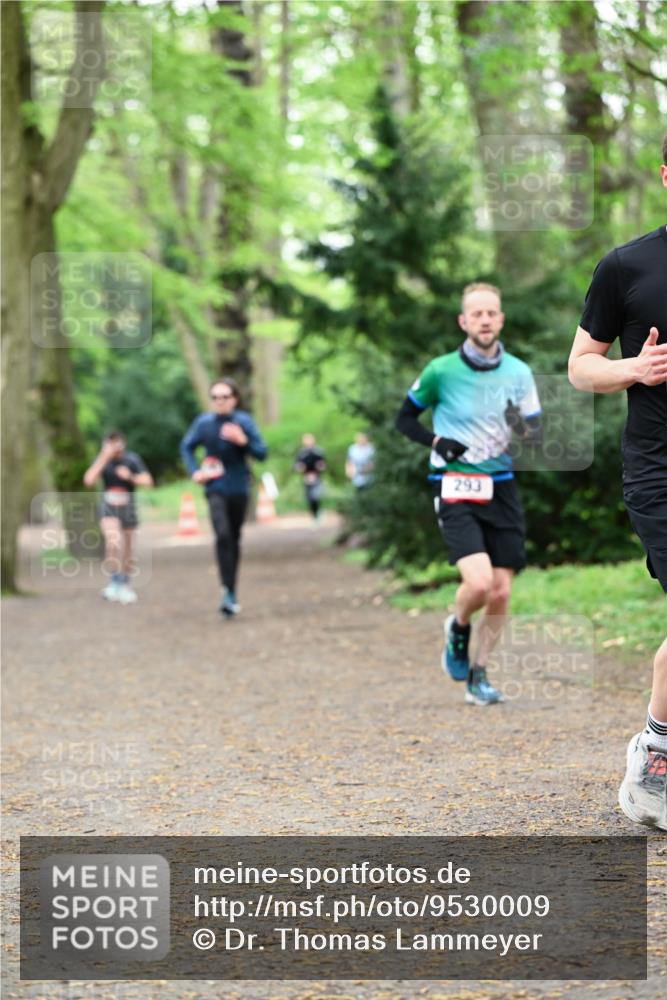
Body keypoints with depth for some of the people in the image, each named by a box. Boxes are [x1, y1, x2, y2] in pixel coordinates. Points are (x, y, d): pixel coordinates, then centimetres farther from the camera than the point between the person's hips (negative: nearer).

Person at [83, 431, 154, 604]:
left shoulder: (132, 459, -4)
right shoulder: (102, 460, -4)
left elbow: (147, 481, -7)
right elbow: (89, 480, -18)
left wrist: (130, 477, -23)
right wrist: (103, 458, -21)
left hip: (127, 506, 2)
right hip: (109, 507, -1)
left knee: (127, 549, 9)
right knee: (113, 541, -27)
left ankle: (125, 585, 28)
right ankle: (115, 581, -16)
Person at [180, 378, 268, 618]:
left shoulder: (244, 422, -7)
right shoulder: (204, 422, -5)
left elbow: (262, 453, -7)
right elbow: (186, 446, 11)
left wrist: (243, 440, -24)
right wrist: (194, 471, -1)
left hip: (238, 488, 1)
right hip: (216, 488, -1)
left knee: (234, 539, 12)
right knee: (222, 535, -20)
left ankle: (232, 593, 24)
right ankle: (228, 592, -21)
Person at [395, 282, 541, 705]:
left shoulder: (519, 372, 3)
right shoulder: (441, 370, -5)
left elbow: (537, 433, 9)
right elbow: (405, 418, 7)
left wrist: (524, 432, -15)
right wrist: (437, 442, -11)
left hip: (502, 488, 4)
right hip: (456, 489, -4)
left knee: (501, 593, 2)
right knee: (479, 582, -20)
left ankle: (479, 675, 20)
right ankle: (458, 628, 14)